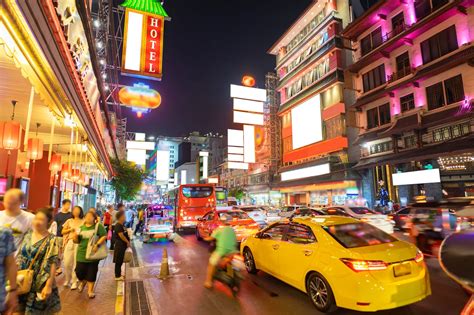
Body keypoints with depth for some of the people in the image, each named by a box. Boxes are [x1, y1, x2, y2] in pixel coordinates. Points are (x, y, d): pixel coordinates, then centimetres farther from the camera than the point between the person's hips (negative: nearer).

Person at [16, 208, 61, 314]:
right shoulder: (28, 235, 3)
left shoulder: (51, 240, -14)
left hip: (40, 284, -5)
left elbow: (53, 264, -15)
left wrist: (49, 285, -18)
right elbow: (19, 257, 12)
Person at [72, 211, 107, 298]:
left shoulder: (98, 226, -5)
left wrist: (97, 244, -21)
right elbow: (77, 241, 12)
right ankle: (82, 282, 39)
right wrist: (75, 237, -10)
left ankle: (90, 290, 21)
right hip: (82, 254, 3)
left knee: (91, 273, 4)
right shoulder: (81, 228, 8)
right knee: (79, 272, 5)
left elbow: (104, 236, -11)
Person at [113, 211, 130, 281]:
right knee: (119, 261, 0)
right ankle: (117, 276, 9)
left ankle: (119, 274, 28)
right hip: (120, 245, -9)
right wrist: (127, 242, -15)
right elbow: (121, 235, -23)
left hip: (122, 245, 9)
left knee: (120, 261, 17)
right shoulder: (118, 225, -18)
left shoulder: (121, 225, 11)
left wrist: (127, 241, 10)